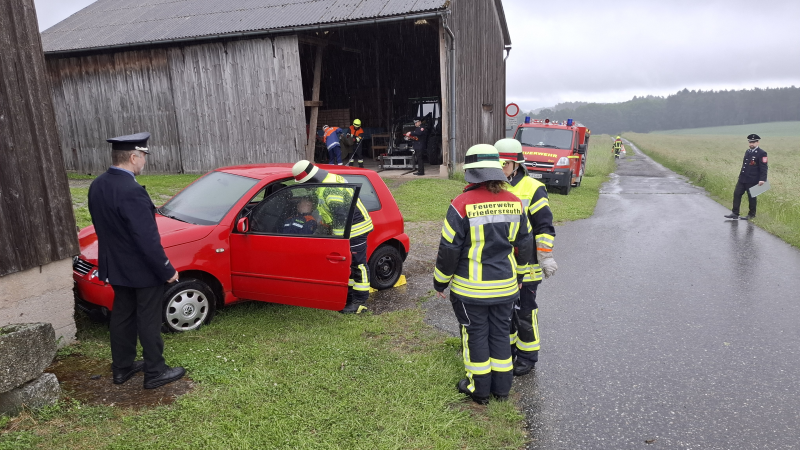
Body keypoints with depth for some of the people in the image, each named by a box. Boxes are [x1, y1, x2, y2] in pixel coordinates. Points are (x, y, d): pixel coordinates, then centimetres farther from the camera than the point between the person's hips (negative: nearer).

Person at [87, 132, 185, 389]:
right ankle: (155, 373, 18)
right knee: (148, 320, 5)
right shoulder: (132, 192, -28)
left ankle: (122, 368, 33)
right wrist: (167, 270, -17)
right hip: (141, 269, -9)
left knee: (122, 316, 19)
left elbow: (104, 228, 11)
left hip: (115, 266, 9)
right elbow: (148, 239, -27)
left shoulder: (97, 186, 1)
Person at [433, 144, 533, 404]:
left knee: (475, 335, 10)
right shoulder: (514, 202, 0)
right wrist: (518, 276, 23)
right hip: (505, 285, 5)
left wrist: (440, 283, -1)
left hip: (470, 288, -4)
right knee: (500, 333, 17)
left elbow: (449, 249, -14)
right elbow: (525, 244, 9)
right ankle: (501, 388, 29)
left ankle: (479, 390, 23)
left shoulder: (463, 204, -17)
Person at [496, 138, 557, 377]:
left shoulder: (532, 189, -10)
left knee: (524, 312, 5)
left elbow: (544, 227, -10)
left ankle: (527, 356, 22)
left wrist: (545, 257, -15)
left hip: (524, 266, -6)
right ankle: (507, 349, 34)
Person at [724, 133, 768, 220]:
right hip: (742, 179, 7)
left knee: (751, 197, 2)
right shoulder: (748, 151, 14)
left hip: (752, 180, -7)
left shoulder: (762, 153, -9)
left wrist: (762, 179, -21)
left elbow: (764, 168, -14)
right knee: (736, 194, 4)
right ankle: (735, 213, 9)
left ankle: (751, 215, 15)